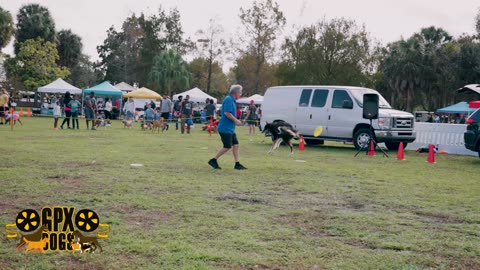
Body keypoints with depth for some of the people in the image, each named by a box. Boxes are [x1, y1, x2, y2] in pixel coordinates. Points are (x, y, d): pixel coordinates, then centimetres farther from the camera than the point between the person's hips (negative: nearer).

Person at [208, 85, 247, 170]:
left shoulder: (232, 100, 16)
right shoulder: (228, 99, -15)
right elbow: (226, 113, -24)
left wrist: (236, 121, 14)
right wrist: (235, 120, -17)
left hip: (230, 129, 10)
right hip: (225, 128, -10)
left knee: (235, 145, 7)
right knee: (227, 147, -6)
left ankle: (237, 164, 10)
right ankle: (213, 160, 5)